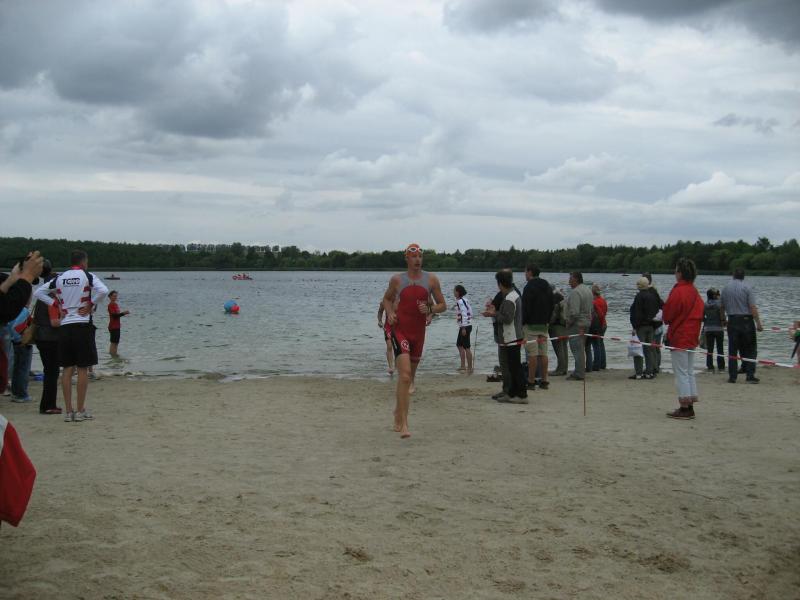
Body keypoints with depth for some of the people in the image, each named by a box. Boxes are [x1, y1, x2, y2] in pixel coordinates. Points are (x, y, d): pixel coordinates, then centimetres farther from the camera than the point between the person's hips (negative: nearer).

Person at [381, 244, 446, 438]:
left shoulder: (431, 280, 3)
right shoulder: (397, 279, 0)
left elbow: (443, 305, 7)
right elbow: (387, 298, 16)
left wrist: (430, 309, -14)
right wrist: (390, 313, -5)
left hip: (418, 332, 4)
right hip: (399, 330, -4)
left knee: (409, 376, 16)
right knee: (405, 375, -20)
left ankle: (398, 412, 39)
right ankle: (403, 424, -22)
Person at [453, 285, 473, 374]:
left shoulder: (460, 301, -15)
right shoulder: (464, 300, 13)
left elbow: (464, 315, -21)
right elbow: (470, 312, 17)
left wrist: (463, 328, -21)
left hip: (465, 326, -11)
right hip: (465, 326, 11)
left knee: (467, 347, -5)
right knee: (459, 345, 19)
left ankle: (469, 368, -1)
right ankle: (463, 366, 24)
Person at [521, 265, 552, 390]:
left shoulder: (529, 287, -12)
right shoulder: (547, 286, 14)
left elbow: (526, 308, -16)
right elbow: (551, 306, 18)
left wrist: (522, 323, -8)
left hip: (531, 325, -8)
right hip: (544, 325, 8)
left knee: (532, 354, -7)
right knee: (543, 353, 9)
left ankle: (531, 382, -6)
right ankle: (544, 381, 11)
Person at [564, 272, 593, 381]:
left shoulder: (575, 292, -19)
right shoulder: (587, 289, 13)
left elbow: (574, 312, -25)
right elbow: (590, 309, 17)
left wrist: (568, 322, -11)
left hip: (576, 324, -10)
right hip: (586, 322, 10)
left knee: (577, 349, -6)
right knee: (581, 349, 16)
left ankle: (579, 374, -5)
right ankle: (581, 371, 23)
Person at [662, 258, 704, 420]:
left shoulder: (678, 292, -17)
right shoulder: (695, 292, 9)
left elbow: (668, 315, -12)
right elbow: (699, 314, 14)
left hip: (679, 338, -8)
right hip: (692, 338, 8)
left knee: (681, 373, -4)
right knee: (690, 372, 13)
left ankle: (684, 408, -4)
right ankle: (690, 407, 15)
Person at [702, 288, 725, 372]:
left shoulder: (705, 304, 0)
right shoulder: (719, 303, -11)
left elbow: (701, 317, 0)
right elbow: (722, 316, -14)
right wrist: (724, 323, 4)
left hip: (708, 329, 3)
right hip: (718, 328, -3)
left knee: (709, 350, 7)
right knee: (720, 349, 7)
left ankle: (710, 367, 6)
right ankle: (721, 368, 9)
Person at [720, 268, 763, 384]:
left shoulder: (725, 288, 5)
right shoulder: (747, 288, -7)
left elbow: (722, 307, 11)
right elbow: (753, 308, -11)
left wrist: (723, 319, 25)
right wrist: (758, 323, -9)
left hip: (732, 321, 3)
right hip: (746, 320, -3)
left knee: (732, 350, 7)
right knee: (750, 350, 5)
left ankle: (732, 376, 7)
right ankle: (750, 375, -1)